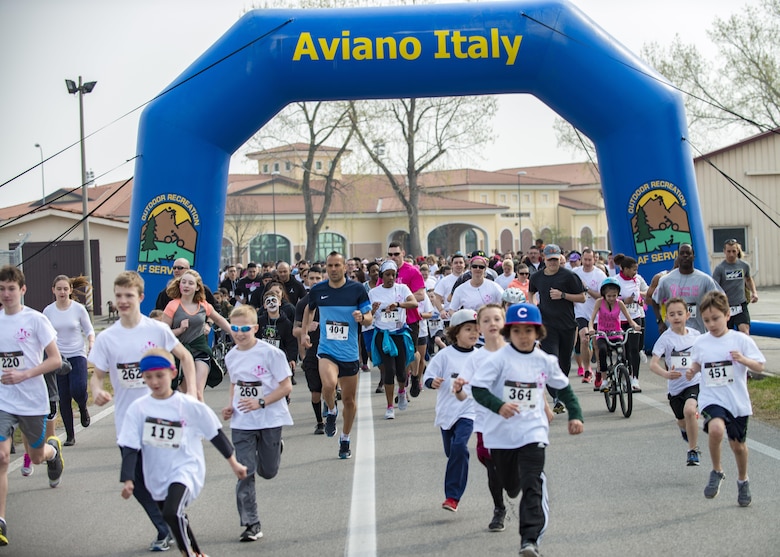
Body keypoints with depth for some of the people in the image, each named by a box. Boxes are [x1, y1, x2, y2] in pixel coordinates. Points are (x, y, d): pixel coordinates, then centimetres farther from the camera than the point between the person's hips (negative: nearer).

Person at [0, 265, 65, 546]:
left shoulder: (35, 320, -10)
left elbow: (55, 359, -10)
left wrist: (23, 375, -21)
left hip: (33, 400, -2)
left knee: (37, 456, 16)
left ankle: (54, 449, 55)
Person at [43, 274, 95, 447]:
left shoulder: (78, 309, -4)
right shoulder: (48, 311, 0)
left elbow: (89, 330, 4)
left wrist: (91, 342, -15)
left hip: (77, 355, -2)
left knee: (78, 390, -22)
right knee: (63, 399, 3)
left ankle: (83, 408, 16)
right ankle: (70, 436, 14)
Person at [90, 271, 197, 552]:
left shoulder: (158, 329, -5)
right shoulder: (106, 338, -2)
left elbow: (185, 357, 7)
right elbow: (97, 374, 0)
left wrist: (192, 391, -2)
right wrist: (97, 391, -23)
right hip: (128, 421, 2)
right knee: (138, 483, 5)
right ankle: (166, 530, 22)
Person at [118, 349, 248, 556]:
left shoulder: (190, 406, -9)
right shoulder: (138, 408, -5)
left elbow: (215, 433, 3)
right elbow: (129, 447, -3)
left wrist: (233, 463, 9)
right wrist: (128, 480, -13)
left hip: (186, 470, -4)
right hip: (157, 477, 4)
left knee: (172, 513, -29)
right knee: (177, 522, 17)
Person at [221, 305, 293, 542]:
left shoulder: (270, 353, -13)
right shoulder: (231, 357, 4)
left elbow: (286, 386, -11)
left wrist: (260, 403, -21)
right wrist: (230, 406, 3)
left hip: (270, 419, -3)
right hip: (241, 423, 3)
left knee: (268, 471, 9)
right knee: (245, 473, -4)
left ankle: (273, 449, 45)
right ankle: (251, 524, 2)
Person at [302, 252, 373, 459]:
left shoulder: (357, 289, -4)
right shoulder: (317, 290, 0)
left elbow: (369, 318, 1)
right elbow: (309, 309, 22)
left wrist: (362, 317, -21)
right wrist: (304, 332, 12)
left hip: (350, 353, 1)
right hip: (326, 349, -1)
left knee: (349, 399, 10)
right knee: (329, 384, -30)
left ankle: (345, 440, 31)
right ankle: (331, 412, 3)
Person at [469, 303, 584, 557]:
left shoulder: (545, 361, 2)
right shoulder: (499, 359, -9)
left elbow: (564, 388, 18)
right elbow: (477, 388, -15)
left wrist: (575, 414, 11)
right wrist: (498, 405, -31)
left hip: (533, 432, 0)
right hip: (501, 432, 0)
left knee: (533, 486, -14)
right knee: (509, 484, 17)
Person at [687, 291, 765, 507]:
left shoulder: (741, 340, -7)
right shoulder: (700, 343, 0)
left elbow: (760, 367, -6)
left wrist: (744, 359, -25)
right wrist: (692, 371, -4)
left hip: (737, 401, 0)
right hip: (711, 399, 0)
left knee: (738, 444, 12)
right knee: (716, 429, -30)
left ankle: (743, 481, 42)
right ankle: (716, 472, -6)